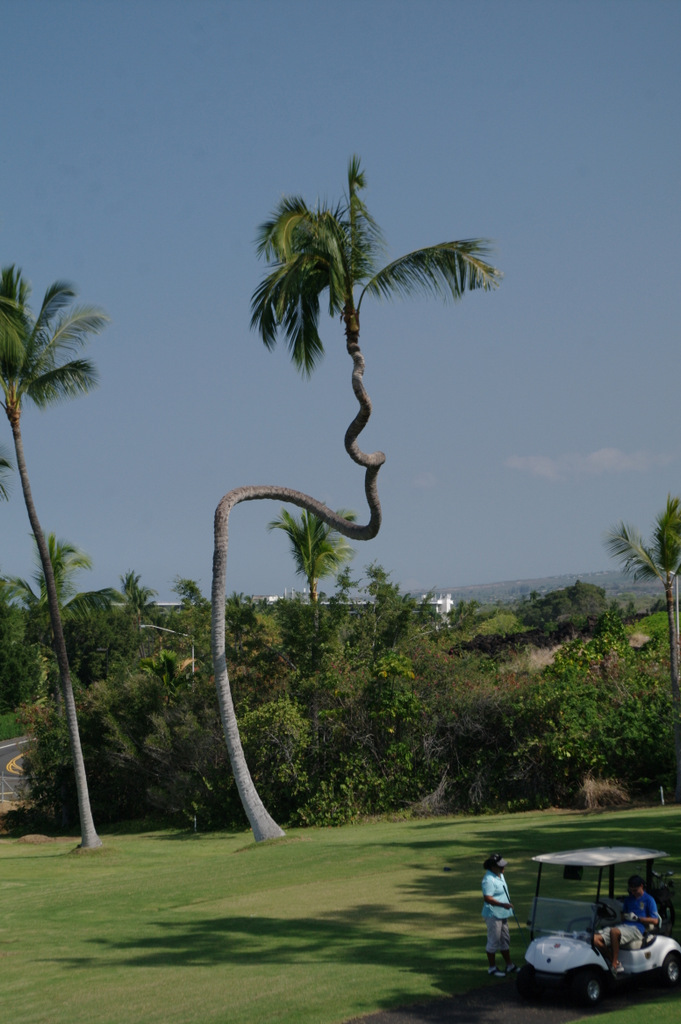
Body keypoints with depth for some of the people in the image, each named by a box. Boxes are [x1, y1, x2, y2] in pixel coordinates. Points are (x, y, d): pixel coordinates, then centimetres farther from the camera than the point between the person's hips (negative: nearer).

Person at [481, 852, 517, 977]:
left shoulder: (500, 875, 10)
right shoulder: (489, 879, -22)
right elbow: (487, 898, -30)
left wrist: (508, 905, 25)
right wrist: (503, 904, -35)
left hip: (502, 914, 10)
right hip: (493, 914, -10)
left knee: (505, 940, 18)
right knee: (494, 941, -1)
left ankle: (509, 965, 28)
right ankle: (492, 968, 9)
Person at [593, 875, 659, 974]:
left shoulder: (649, 900, 6)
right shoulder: (628, 899, 25)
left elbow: (655, 920, -1)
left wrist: (637, 918, -8)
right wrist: (624, 916, 6)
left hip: (636, 928, -6)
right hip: (623, 925, 6)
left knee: (614, 932, -40)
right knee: (595, 939, -19)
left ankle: (615, 964, -30)